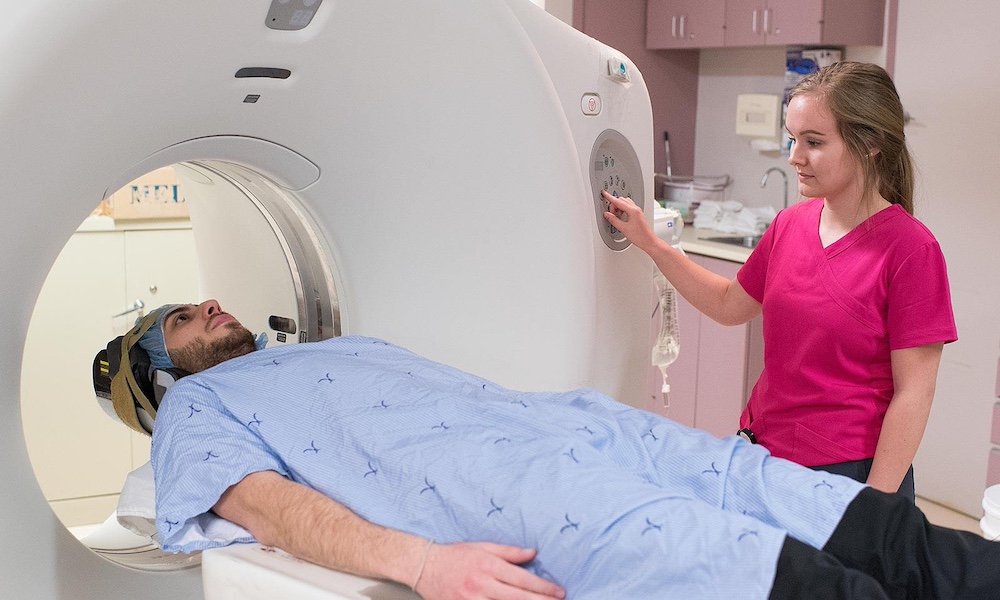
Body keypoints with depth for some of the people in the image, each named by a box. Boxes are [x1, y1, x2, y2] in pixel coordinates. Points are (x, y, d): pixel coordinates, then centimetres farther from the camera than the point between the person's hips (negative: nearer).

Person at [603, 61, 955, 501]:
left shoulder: (909, 249, -15)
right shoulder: (789, 225, 2)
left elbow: (913, 393, -14)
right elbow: (731, 304, 17)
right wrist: (648, 242, 11)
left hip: (848, 473, -5)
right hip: (762, 453, 6)